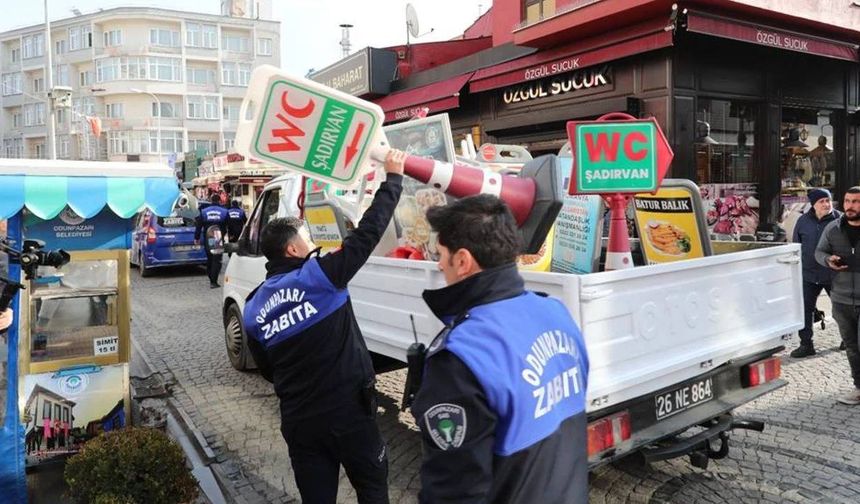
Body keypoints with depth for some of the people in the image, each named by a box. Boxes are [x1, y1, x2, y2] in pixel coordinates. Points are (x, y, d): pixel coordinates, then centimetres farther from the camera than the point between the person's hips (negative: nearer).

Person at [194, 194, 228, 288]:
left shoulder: (204, 212, 5)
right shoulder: (224, 212, -2)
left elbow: (198, 226, 5)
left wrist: (196, 238, 11)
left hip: (207, 240, 3)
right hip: (219, 240, -3)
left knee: (209, 259, 17)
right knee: (217, 260, -4)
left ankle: (211, 279, 24)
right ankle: (213, 281, -10)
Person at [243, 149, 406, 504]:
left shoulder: (253, 308, 5)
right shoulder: (318, 275, -13)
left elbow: (266, 369, 12)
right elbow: (367, 233, -12)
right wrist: (393, 177, -3)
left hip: (297, 421, 5)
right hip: (347, 410, -5)